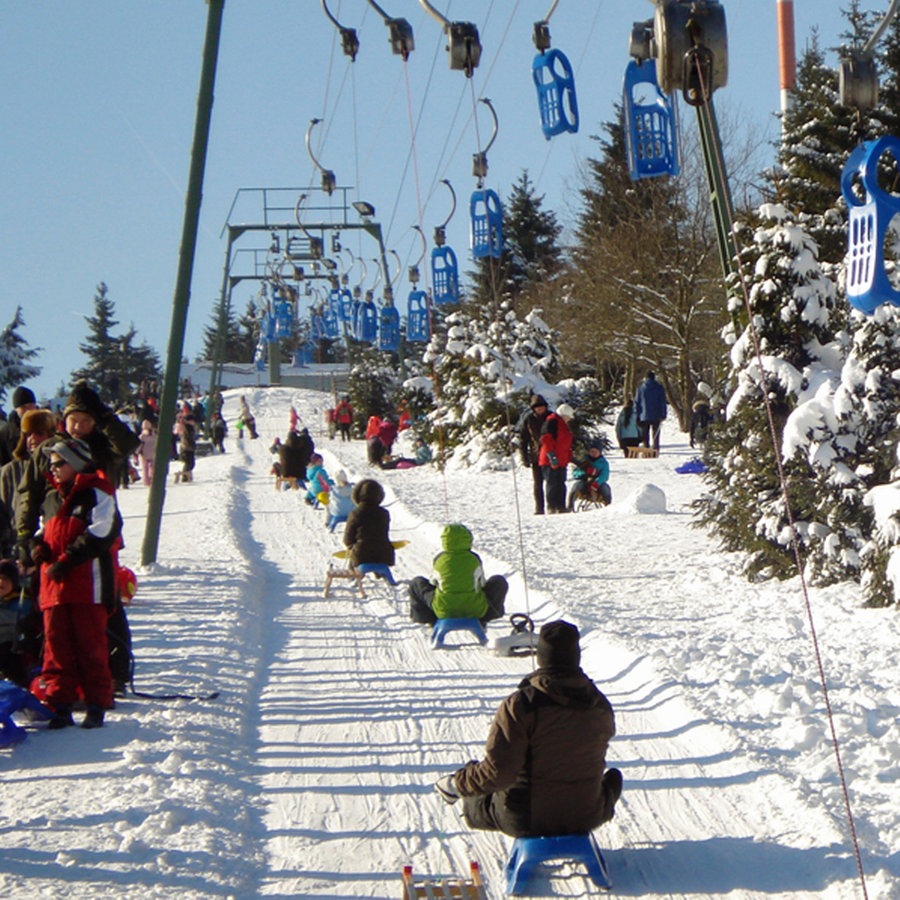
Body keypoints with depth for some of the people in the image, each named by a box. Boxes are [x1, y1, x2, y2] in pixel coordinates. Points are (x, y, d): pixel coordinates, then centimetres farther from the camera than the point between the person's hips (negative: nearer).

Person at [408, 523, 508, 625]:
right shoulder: (474, 559, -5)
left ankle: (432, 620, 25)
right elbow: (481, 583, 9)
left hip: (444, 611, 1)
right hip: (475, 610, -1)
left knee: (417, 583, 22)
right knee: (499, 582, 22)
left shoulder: (439, 559, -5)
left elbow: (433, 582, 10)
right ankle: (482, 620, 24)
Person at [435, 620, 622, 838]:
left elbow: (497, 772, -23)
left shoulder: (519, 705, -21)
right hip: (587, 818, 1)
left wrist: (459, 783, -4)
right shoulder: (600, 706, -6)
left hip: (525, 821, -1)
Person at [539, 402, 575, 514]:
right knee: (552, 484, -8)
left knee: (560, 485, 9)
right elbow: (546, 439, -18)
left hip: (561, 462, 10)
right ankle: (551, 507, -7)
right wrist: (551, 456, -21)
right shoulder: (551, 422, -10)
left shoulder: (563, 425, 22)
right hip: (551, 462, -10)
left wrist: (568, 458, 25)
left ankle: (561, 507, 12)